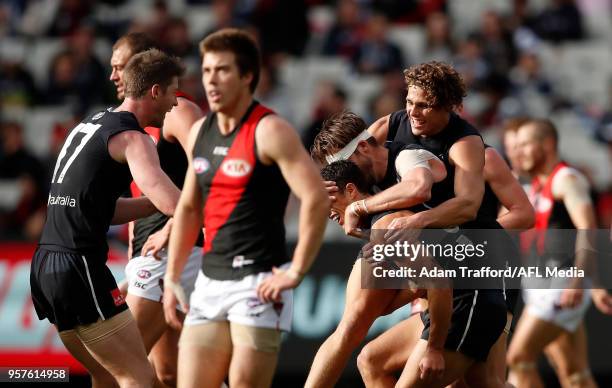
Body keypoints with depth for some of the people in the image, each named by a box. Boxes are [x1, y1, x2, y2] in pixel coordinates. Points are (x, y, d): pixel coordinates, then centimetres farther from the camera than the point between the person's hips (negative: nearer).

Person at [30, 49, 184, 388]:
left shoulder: (90, 126, 20)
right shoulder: (131, 138, -9)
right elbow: (171, 204, -23)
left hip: (46, 266, 9)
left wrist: (158, 203, 18)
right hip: (80, 267, -9)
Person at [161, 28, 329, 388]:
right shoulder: (200, 132, 12)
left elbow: (317, 200, -19)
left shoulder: (269, 131, -11)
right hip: (210, 284, 7)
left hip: (258, 286, -7)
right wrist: (172, 278, 18)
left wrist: (295, 272, -18)